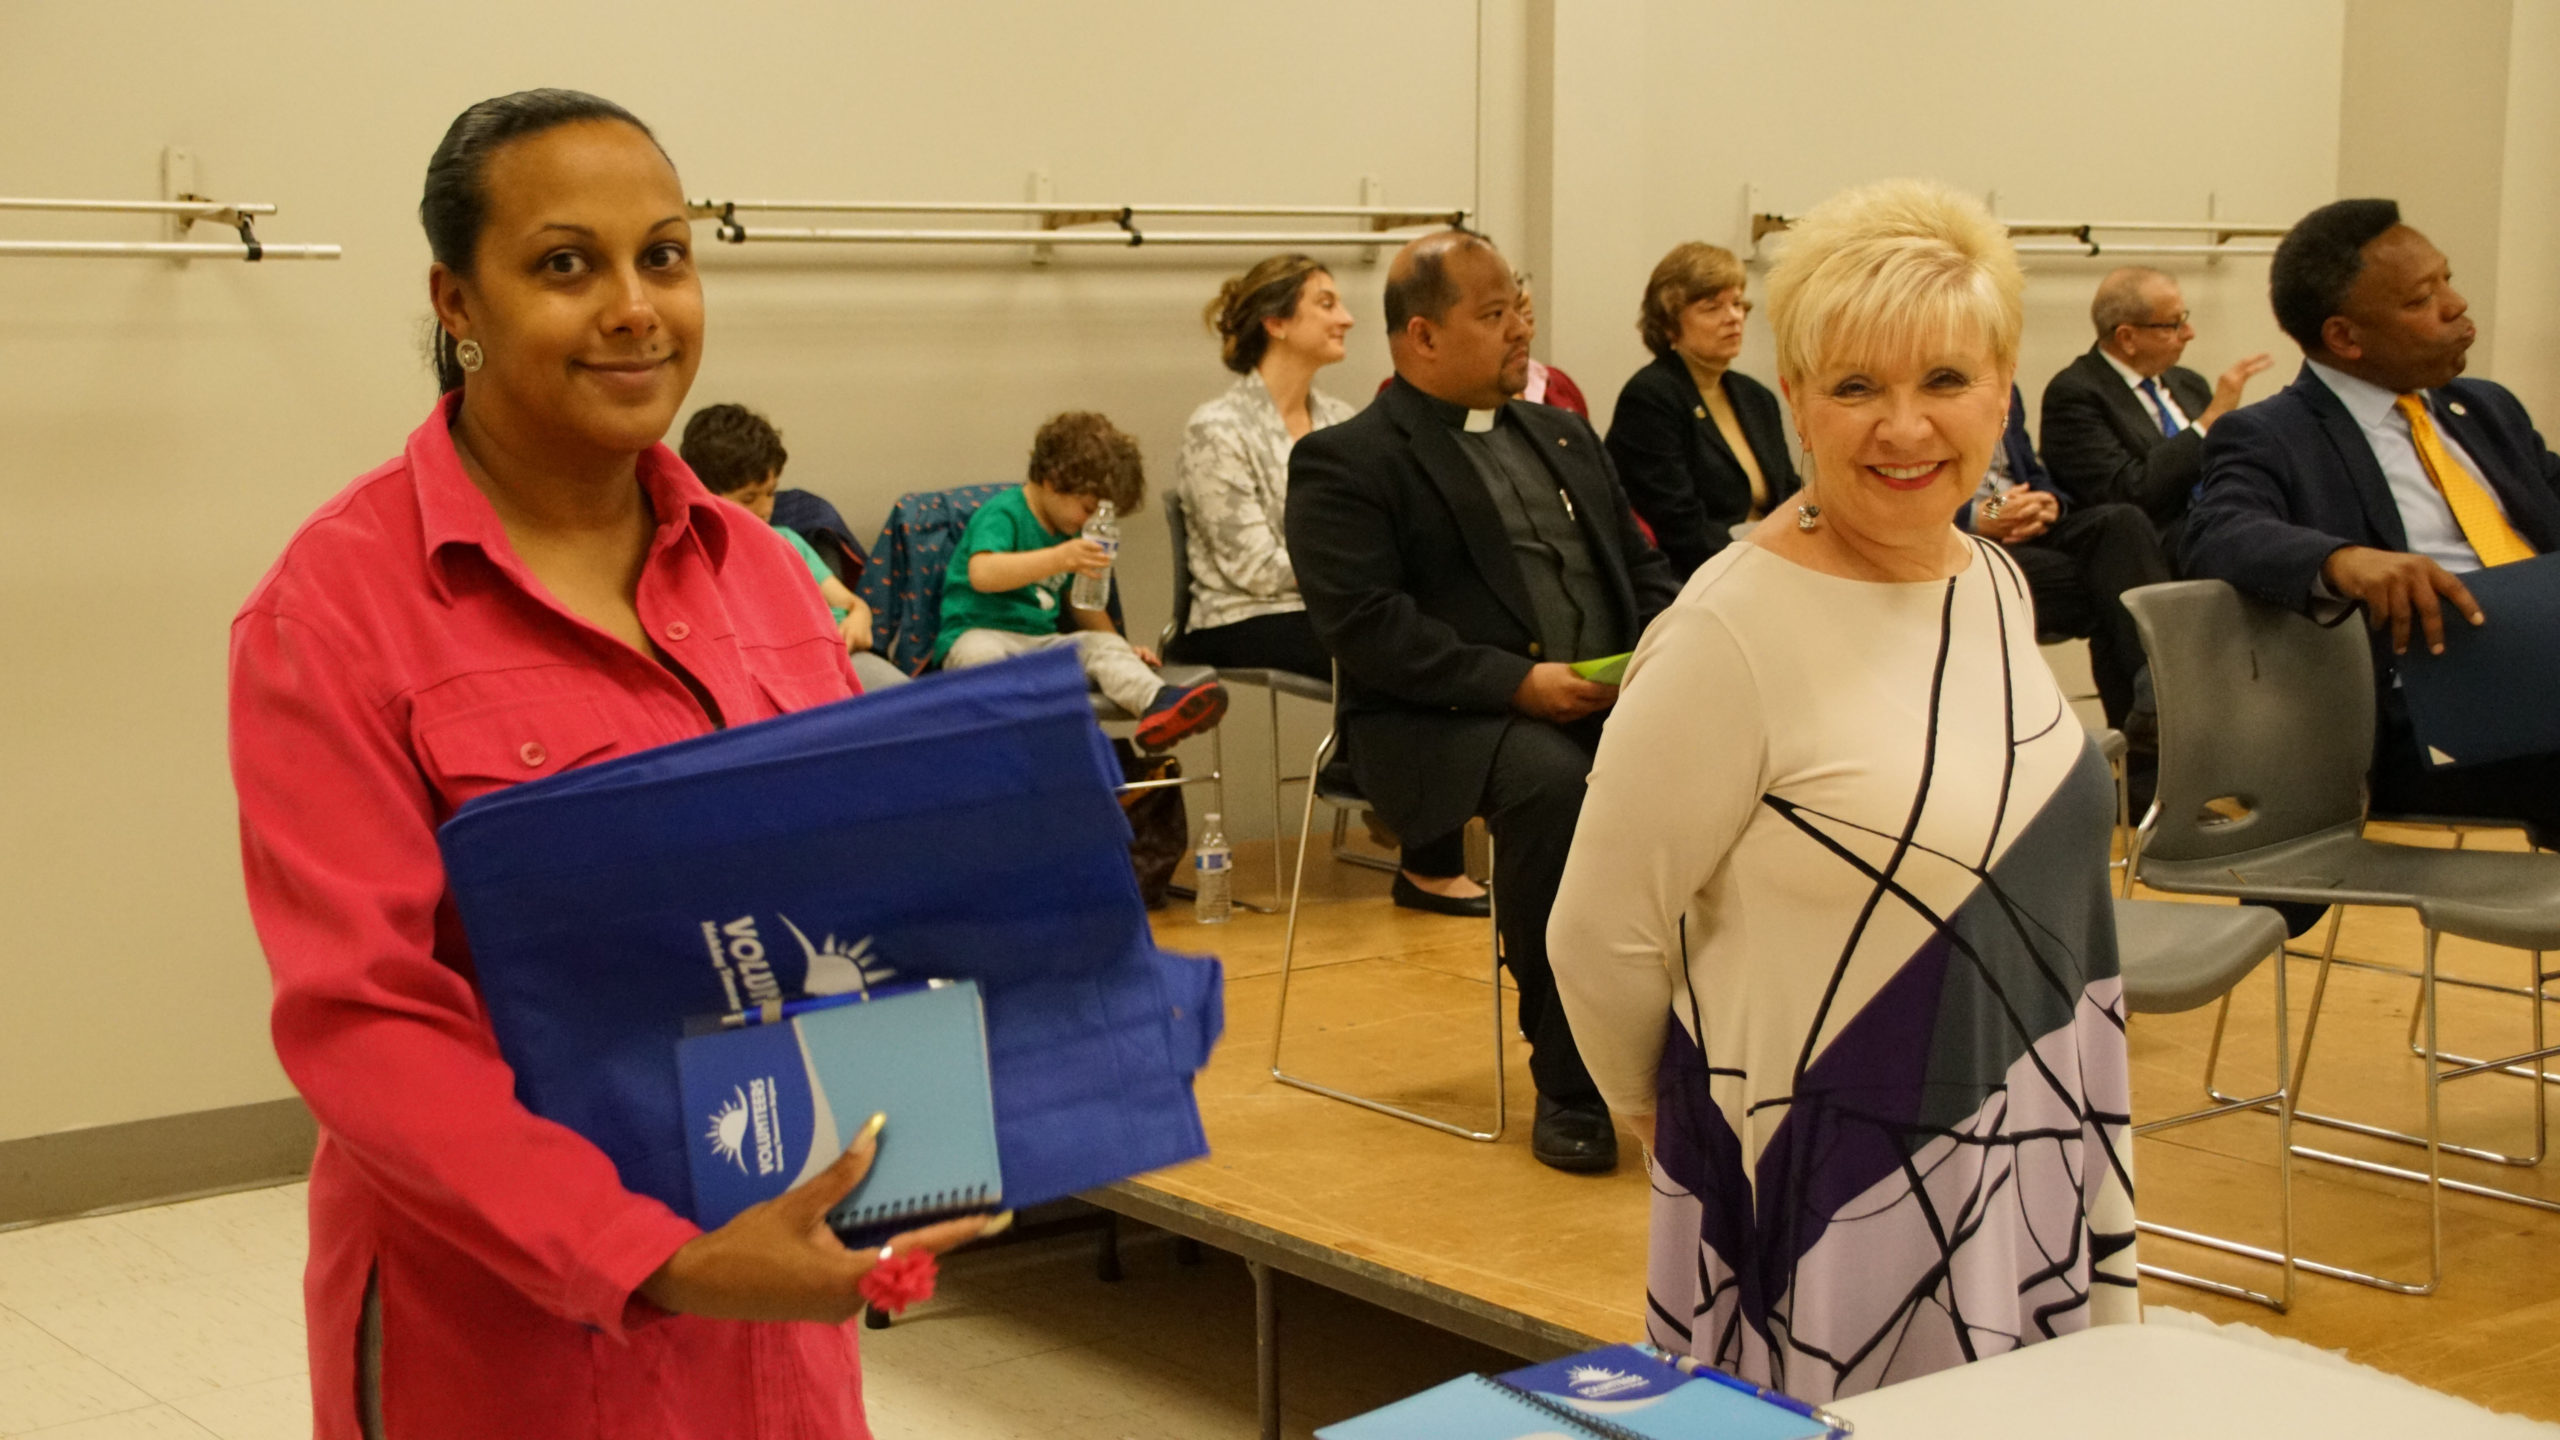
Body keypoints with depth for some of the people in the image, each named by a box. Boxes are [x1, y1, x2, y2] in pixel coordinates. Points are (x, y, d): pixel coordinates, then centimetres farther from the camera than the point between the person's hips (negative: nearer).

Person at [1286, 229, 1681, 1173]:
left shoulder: (1562, 436, 23)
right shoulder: (1346, 462, 0)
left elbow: (1641, 565, 23)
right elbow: (1365, 626, -13)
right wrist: (1517, 682, -21)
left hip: (1610, 698, 6)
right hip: (1440, 723, -6)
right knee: (1552, 782, -37)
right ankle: (1567, 1083, -24)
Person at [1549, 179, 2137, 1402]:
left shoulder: (1997, 582, 4)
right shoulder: (1734, 633, -19)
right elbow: (1600, 940, -15)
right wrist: (1678, 1111, 0)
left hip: (2033, 1180, 7)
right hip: (1837, 1202, -7)